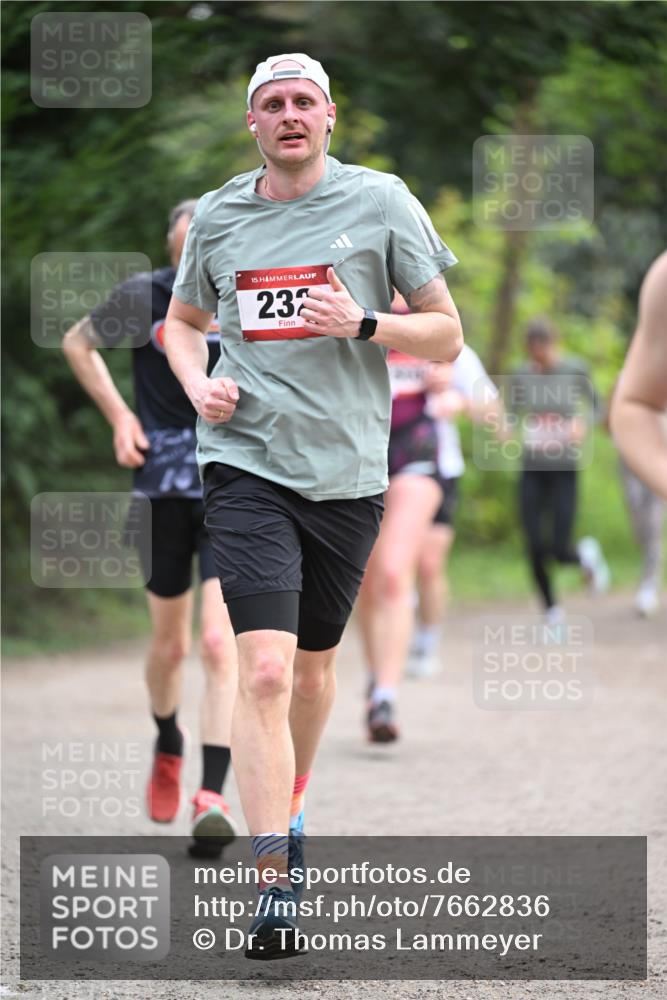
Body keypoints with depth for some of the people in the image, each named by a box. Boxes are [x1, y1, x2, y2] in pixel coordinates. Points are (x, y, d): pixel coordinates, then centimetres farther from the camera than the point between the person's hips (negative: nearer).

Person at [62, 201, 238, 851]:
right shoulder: (143, 297, -7)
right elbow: (77, 342, 12)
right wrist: (118, 415, 2)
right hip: (164, 487, 1)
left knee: (220, 644, -14)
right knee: (170, 643, 12)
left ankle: (210, 796, -15)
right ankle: (168, 748, 42)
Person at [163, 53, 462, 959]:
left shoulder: (381, 202, 1)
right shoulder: (217, 216, 7)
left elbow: (446, 334, 3)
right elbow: (184, 320, 24)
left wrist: (362, 323, -15)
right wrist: (198, 384, 3)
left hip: (348, 468, 1)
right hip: (246, 463, -1)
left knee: (315, 663, 16)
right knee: (264, 671, -15)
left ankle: (289, 811, 43)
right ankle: (275, 888, -17)